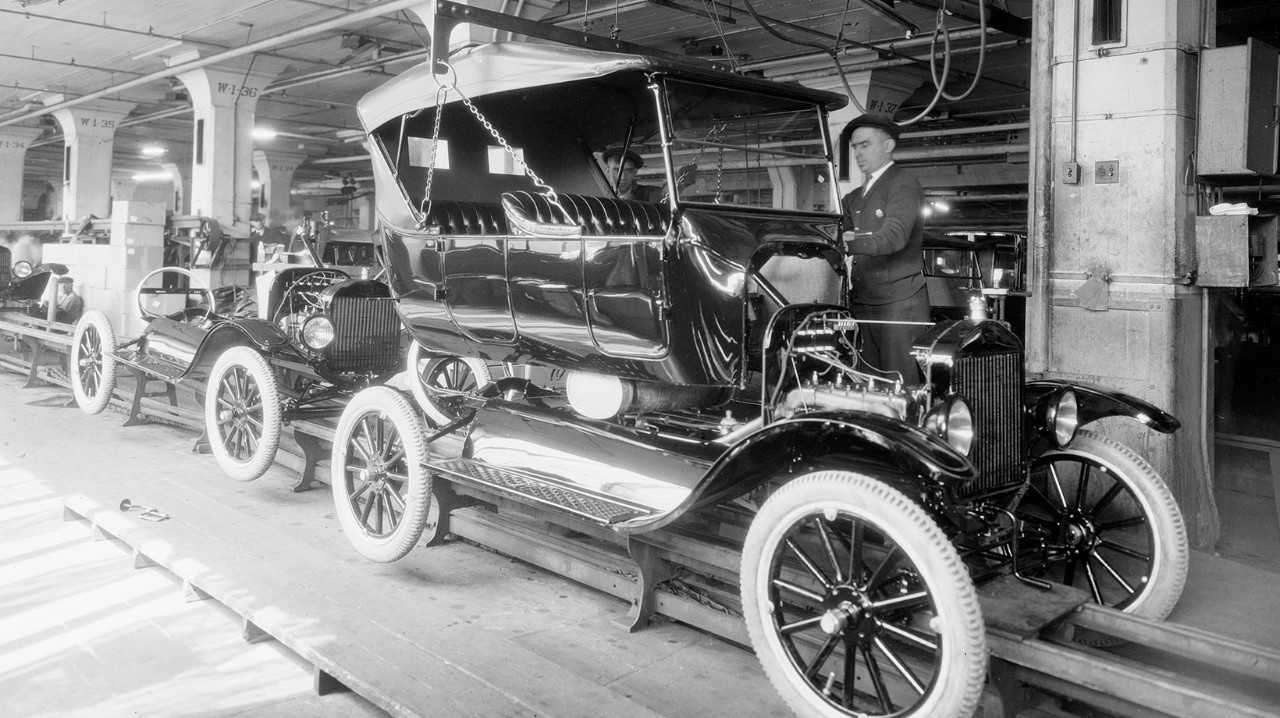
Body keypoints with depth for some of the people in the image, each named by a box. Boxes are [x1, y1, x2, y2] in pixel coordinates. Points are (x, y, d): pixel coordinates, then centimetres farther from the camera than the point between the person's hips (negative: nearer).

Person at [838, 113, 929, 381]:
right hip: (863, 303, 7)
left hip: (899, 303, -7)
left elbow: (895, 236, -22)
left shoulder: (903, 185, -6)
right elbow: (842, 229, 16)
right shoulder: (857, 195, 22)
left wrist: (850, 244, -35)